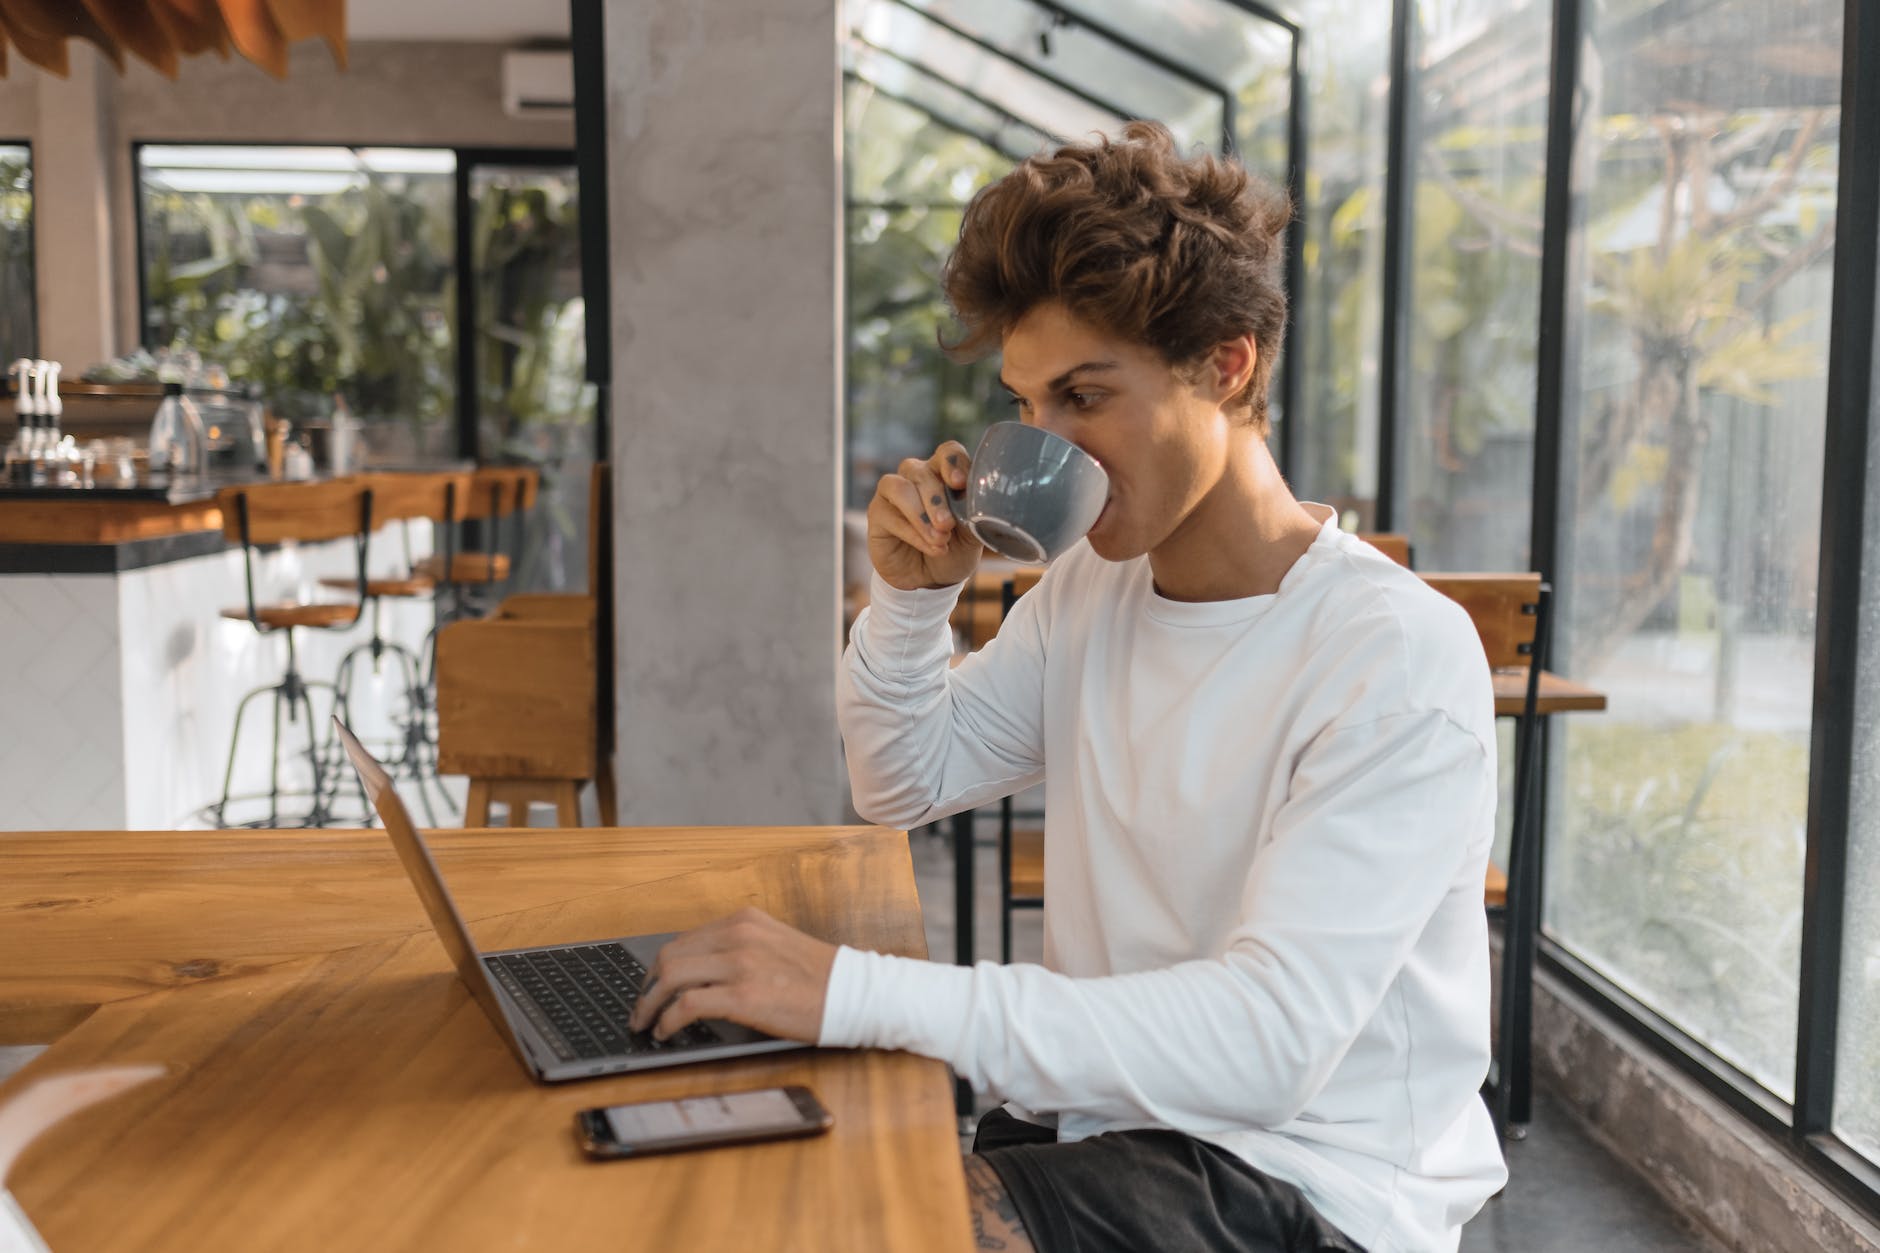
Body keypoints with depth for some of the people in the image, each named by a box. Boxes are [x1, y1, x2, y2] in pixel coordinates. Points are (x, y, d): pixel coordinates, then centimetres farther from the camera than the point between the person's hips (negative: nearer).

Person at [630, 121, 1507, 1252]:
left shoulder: (1399, 657, -19)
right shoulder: (1091, 586, 6)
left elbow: (1269, 1039, -28)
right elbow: (906, 786, 17)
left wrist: (859, 993, -34)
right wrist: (910, 597, -3)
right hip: (1110, 1120, 7)